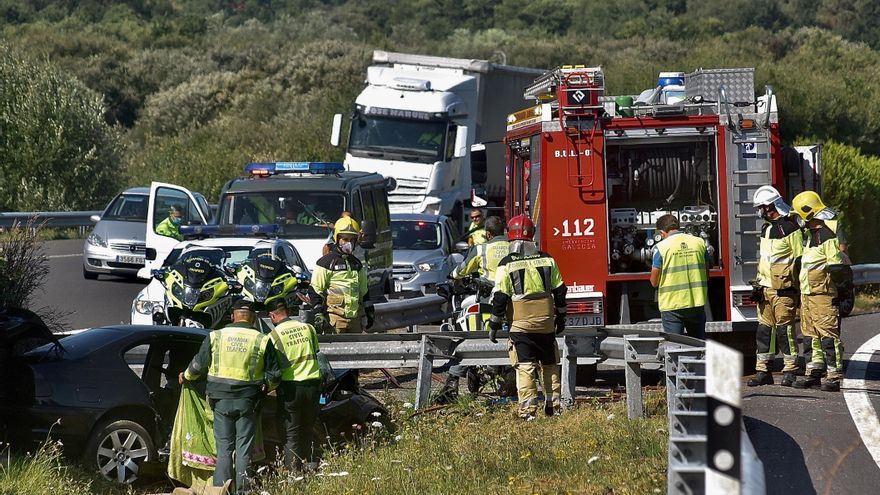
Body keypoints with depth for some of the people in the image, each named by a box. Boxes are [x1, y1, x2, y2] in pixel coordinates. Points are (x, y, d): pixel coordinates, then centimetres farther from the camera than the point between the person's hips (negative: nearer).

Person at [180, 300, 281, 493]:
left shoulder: (215, 337, -1)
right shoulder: (262, 341, -3)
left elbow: (198, 366, 6)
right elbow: (274, 375, 0)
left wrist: (186, 376, 27)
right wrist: (266, 387, 21)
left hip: (221, 400, 1)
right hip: (248, 401, -1)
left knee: (224, 448, 8)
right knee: (244, 448, 6)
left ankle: (221, 489, 5)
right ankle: (241, 489, 5)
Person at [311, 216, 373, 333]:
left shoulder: (357, 264, 19)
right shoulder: (326, 262, -2)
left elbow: (364, 291, 26)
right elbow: (316, 291, -4)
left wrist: (369, 313, 23)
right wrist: (318, 314, -11)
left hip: (355, 318, 7)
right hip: (335, 318, -7)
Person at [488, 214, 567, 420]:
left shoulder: (507, 265, -7)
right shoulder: (547, 260, 4)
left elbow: (500, 298, -8)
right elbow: (560, 291, 9)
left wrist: (494, 326, 1)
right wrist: (560, 318, 21)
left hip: (521, 324, -3)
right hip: (546, 323, 3)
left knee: (525, 367, -3)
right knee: (550, 366, 15)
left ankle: (528, 410, -9)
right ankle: (553, 406, 18)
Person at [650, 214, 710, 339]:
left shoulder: (661, 247, -8)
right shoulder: (699, 242, 4)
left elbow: (654, 282, -4)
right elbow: (706, 275, 11)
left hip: (672, 305, -4)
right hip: (697, 302, 4)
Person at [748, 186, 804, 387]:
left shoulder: (790, 227, -9)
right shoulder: (766, 227, 17)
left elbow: (799, 260, -10)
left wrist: (798, 290, -12)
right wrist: (758, 284, 20)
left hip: (783, 288, -8)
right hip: (765, 288, 8)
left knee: (784, 329, -6)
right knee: (764, 328, 7)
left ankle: (790, 371, 1)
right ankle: (763, 371, 11)